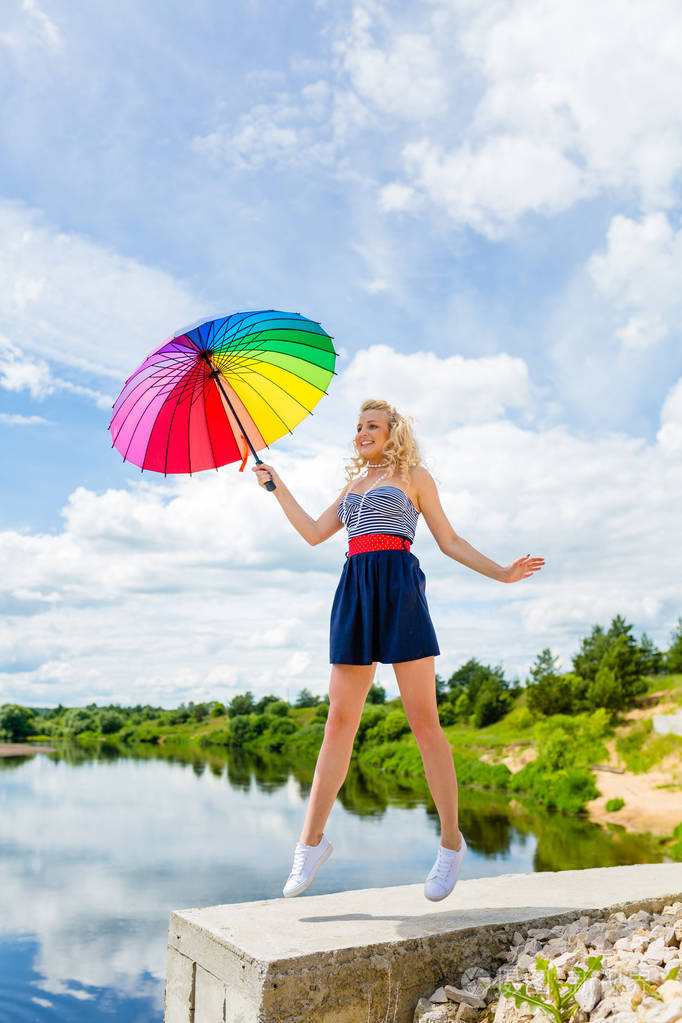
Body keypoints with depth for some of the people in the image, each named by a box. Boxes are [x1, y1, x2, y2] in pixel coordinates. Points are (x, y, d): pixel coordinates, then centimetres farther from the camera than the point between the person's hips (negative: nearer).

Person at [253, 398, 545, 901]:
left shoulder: (413, 474, 12)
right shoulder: (354, 483, 26)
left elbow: (449, 540, 11)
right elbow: (314, 533, 21)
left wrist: (502, 573, 2)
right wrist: (277, 487, 23)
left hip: (398, 586, -4)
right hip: (355, 590, 5)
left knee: (424, 720, -6)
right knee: (339, 721, 2)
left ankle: (452, 841, 4)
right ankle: (313, 839, 9)